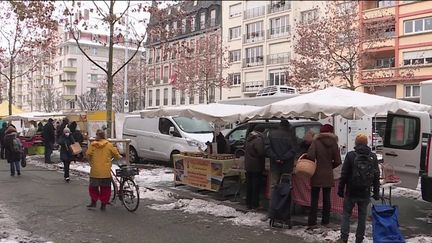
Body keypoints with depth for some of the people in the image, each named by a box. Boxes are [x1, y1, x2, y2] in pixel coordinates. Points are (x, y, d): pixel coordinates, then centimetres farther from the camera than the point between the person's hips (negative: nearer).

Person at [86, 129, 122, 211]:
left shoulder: (93, 145, -4)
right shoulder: (109, 145, -2)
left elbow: (88, 155, -6)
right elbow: (116, 154, 3)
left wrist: (91, 163, 12)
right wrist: (120, 157, 25)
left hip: (95, 171, 0)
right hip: (106, 171, 0)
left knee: (93, 187, 17)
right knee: (105, 188, 9)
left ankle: (93, 202, 17)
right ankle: (103, 205, 12)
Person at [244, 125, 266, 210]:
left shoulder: (248, 139, 10)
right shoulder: (258, 139, -19)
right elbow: (262, 152, -27)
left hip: (248, 166, 8)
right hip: (256, 166, -8)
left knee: (249, 185, 14)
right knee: (256, 186, 1)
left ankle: (248, 203, 22)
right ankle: (255, 204, 5)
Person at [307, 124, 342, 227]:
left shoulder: (316, 142, -8)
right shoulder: (334, 143, 0)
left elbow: (310, 155, -21)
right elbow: (337, 161, -1)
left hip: (317, 175, -2)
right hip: (328, 175, 2)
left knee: (314, 198, 5)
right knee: (326, 198, 13)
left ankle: (312, 221, 6)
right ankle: (325, 220, 17)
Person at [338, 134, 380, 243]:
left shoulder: (350, 155, -9)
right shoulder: (373, 157, 2)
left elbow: (344, 174, -7)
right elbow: (376, 176, 5)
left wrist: (340, 189, 2)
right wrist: (376, 192, 12)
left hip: (351, 192, -2)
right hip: (365, 193, 2)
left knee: (346, 214, 8)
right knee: (362, 216, 12)